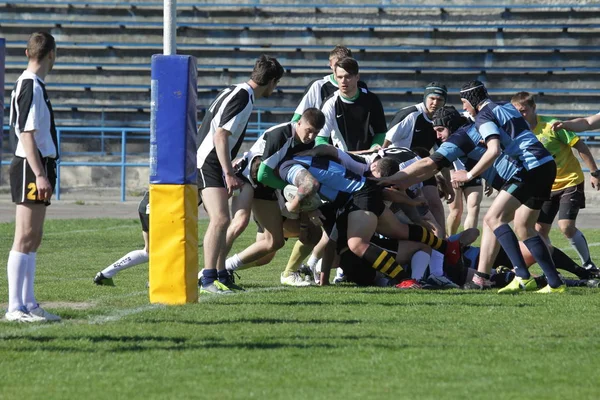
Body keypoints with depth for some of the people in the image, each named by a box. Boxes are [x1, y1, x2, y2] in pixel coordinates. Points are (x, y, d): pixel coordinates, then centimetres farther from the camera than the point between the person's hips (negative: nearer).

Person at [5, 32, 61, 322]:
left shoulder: (33, 85, 15)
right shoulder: (30, 86, -15)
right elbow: (27, 134, -19)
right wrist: (39, 175, -22)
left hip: (38, 168, 10)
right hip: (31, 168, -10)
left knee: (33, 239, 12)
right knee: (25, 238, -9)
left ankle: (28, 303, 16)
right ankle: (15, 307, -10)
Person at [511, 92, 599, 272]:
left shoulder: (551, 125, -18)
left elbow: (580, 146, -13)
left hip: (570, 181, -6)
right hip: (546, 187, 6)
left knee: (566, 226, -18)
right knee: (540, 229, -3)